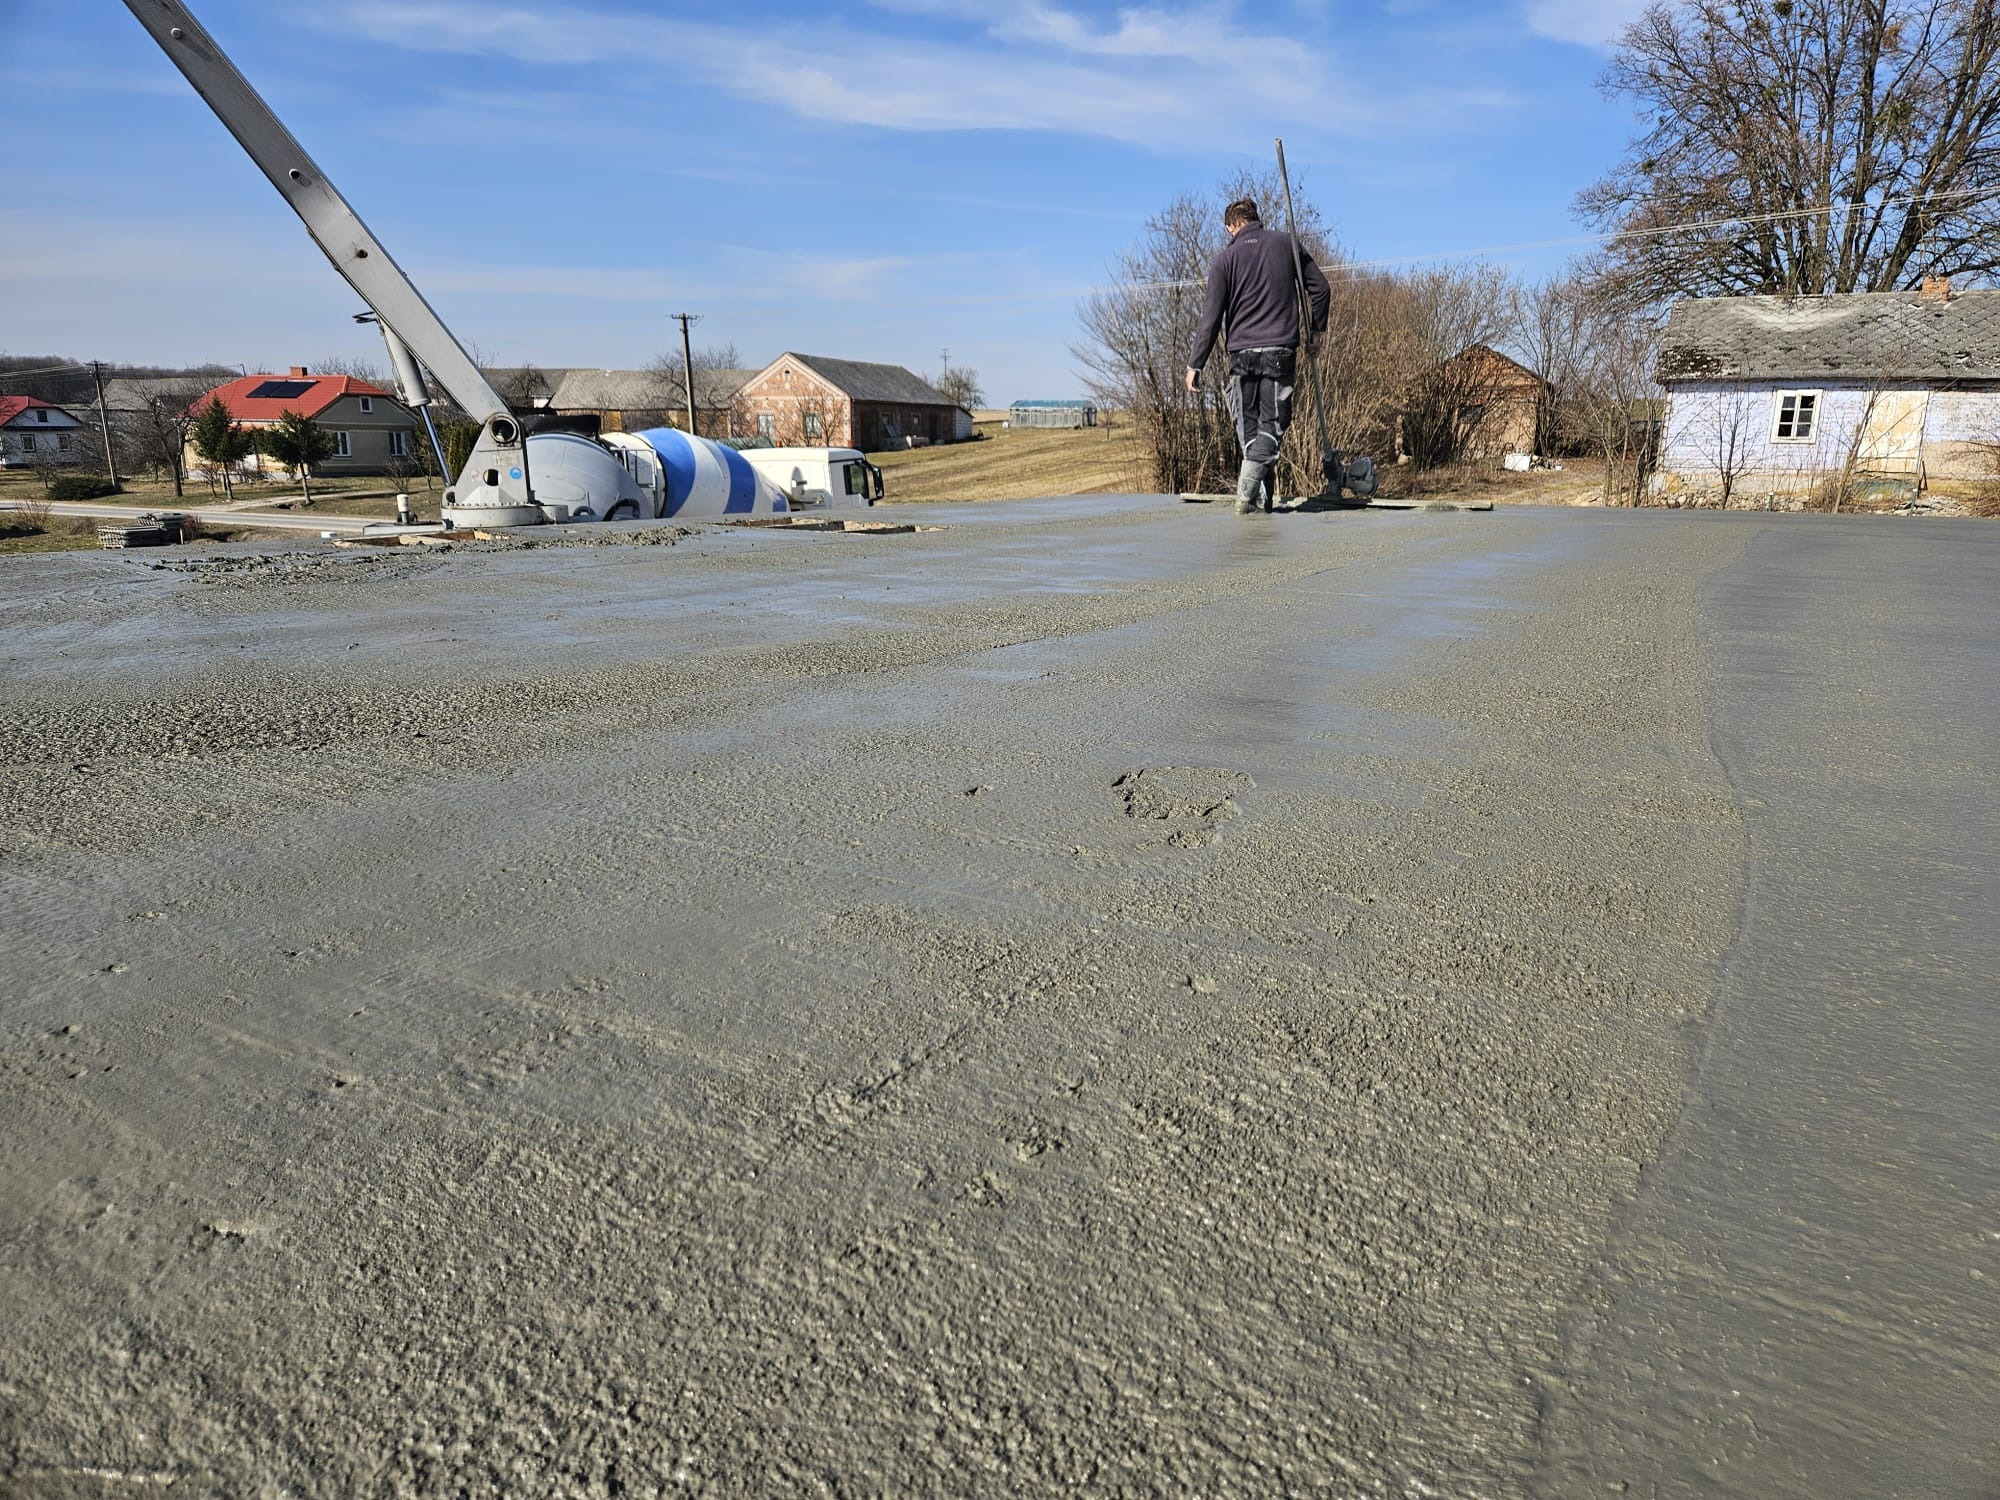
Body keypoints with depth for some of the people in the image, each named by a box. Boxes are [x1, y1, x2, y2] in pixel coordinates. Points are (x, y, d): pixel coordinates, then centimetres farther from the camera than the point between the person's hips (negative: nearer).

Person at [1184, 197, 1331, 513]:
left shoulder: (1226, 259, 2)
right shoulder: (1287, 244, 8)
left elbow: (1211, 317, -4)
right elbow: (1321, 288, 11)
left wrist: (1195, 364, 0)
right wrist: (1316, 329, 24)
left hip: (1241, 353, 0)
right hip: (1281, 351, 0)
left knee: (1248, 425, 11)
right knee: (1272, 424, 2)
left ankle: (1263, 496, 10)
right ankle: (1246, 495, -15)